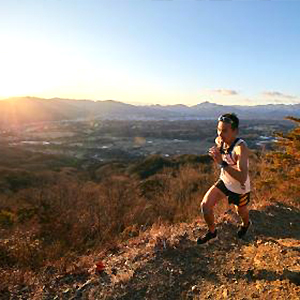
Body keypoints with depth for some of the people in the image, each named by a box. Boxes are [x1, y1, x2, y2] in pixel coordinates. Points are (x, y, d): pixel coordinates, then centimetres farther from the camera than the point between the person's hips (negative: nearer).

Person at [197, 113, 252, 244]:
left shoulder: (241, 148, -36)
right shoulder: (219, 141, -16)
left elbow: (242, 178, -45)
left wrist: (222, 162, -51)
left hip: (240, 188, -4)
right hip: (224, 181, 5)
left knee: (241, 211, 23)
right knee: (205, 205, -6)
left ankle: (246, 224, 62)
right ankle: (211, 232, 22)